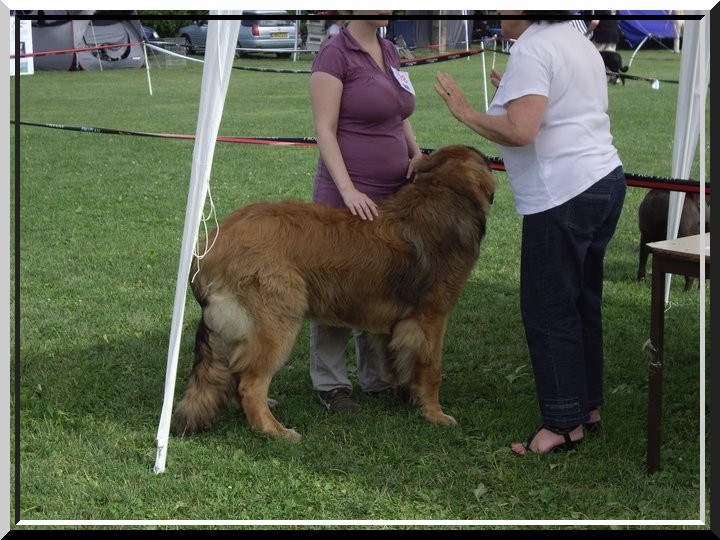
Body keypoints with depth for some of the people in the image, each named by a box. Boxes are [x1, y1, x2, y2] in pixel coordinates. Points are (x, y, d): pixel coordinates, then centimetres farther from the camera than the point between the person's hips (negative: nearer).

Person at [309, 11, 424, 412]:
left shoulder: (389, 51, 12)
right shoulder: (335, 54, -12)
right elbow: (324, 130, -15)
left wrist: (416, 151, 5)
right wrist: (348, 190, -23)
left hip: (394, 194, 7)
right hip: (349, 197, -7)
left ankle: (378, 377, 25)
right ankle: (330, 383, 14)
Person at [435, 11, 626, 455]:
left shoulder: (531, 49, -14)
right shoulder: (577, 41, 16)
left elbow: (519, 131, -23)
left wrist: (466, 113, -10)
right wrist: (515, 92, 26)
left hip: (563, 197, -10)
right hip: (605, 180, 10)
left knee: (549, 311, -3)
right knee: (583, 304, 17)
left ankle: (564, 423, 1)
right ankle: (589, 406, 26)